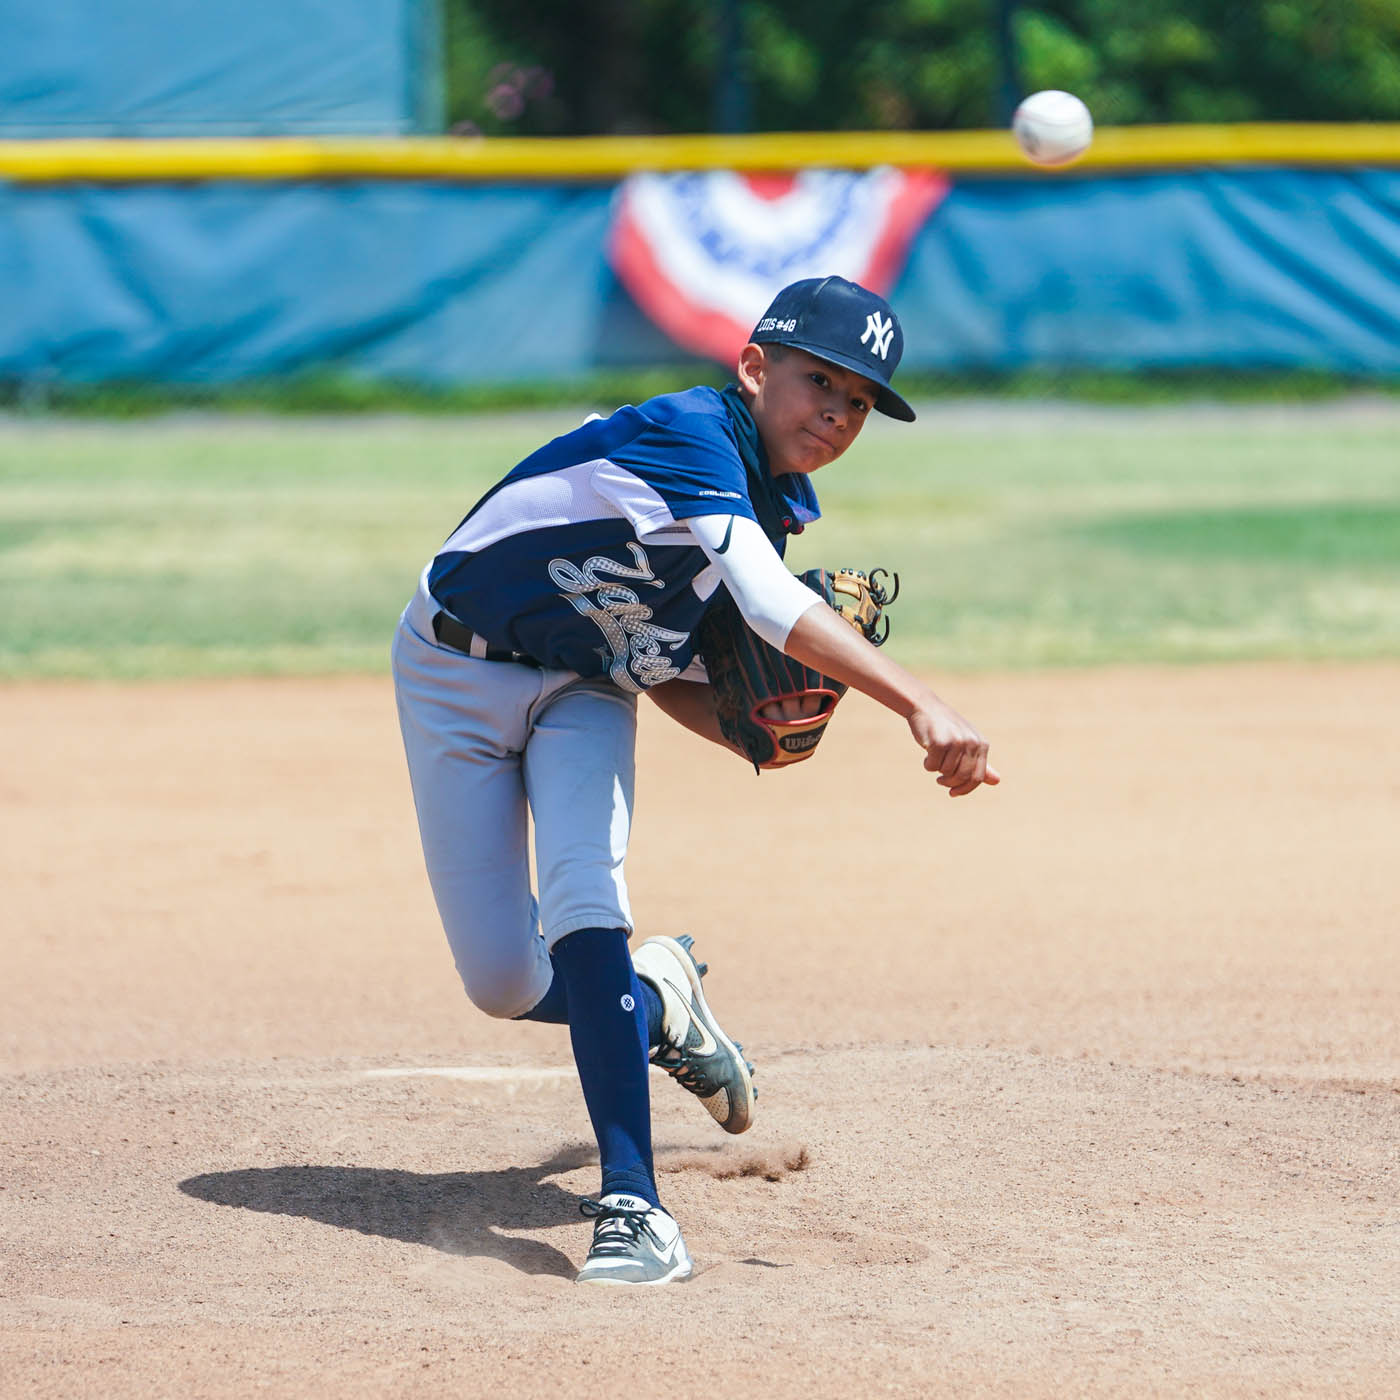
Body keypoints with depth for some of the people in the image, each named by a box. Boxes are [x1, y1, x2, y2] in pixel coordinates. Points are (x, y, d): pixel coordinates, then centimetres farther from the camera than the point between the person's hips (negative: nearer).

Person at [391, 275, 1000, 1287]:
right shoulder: (691, 437, -30)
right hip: (458, 672, -5)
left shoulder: (774, 507, -4)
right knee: (505, 984, -5)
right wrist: (919, 706, -53)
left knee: (583, 901, -22)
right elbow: (772, 604, -45)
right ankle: (655, 999, 26)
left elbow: (666, 672, 4)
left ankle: (633, 1206, -26)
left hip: (587, 691, 5)